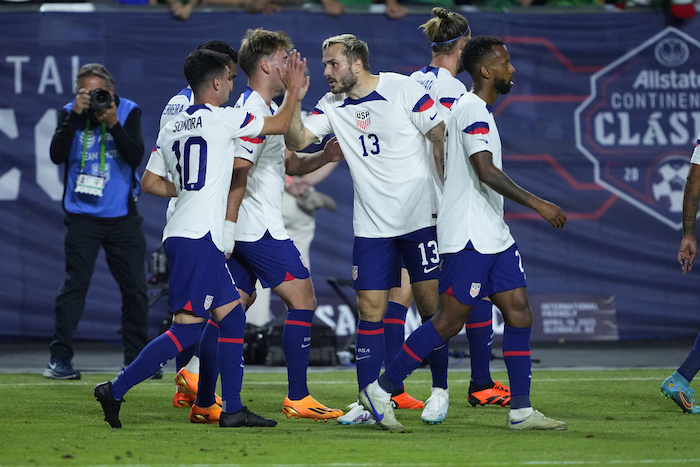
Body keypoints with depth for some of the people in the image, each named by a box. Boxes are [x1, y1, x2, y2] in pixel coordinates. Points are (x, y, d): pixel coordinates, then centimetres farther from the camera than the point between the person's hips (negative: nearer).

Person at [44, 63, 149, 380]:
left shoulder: (129, 112, -2)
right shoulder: (70, 114, -2)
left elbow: (136, 157, -13)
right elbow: (57, 155, -16)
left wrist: (113, 124, -23)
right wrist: (75, 115, -21)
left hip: (122, 216, 2)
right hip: (83, 216, -2)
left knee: (135, 288, 5)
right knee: (74, 284, -10)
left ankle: (136, 360, 18)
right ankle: (60, 359, -6)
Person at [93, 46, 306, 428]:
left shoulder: (171, 128, 15)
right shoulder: (222, 118, -7)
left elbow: (150, 182, 19)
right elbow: (280, 125, 3)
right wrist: (293, 89, 18)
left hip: (182, 236, 9)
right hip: (199, 238, -9)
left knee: (232, 316, 11)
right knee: (187, 327, -11)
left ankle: (232, 408, 10)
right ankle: (116, 390, -13)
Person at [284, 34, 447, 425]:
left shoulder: (404, 89, -7)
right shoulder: (332, 106, 7)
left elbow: (442, 139, -6)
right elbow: (297, 140, -2)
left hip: (420, 216, -4)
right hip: (371, 226, 4)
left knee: (431, 305, -1)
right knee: (370, 309, -1)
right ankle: (368, 403, 3)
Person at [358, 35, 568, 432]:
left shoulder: (478, 111, 18)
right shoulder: (472, 110, -14)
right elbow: (486, 171, -24)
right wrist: (536, 203, -23)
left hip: (493, 236, 10)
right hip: (468, 237, -10)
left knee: (519, 312, 3)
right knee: (450, 321, -7)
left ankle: (522, 411, 3)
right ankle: (380, 390, 2)